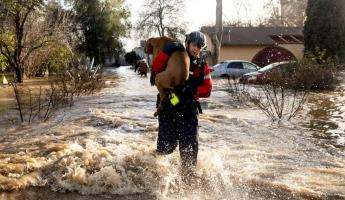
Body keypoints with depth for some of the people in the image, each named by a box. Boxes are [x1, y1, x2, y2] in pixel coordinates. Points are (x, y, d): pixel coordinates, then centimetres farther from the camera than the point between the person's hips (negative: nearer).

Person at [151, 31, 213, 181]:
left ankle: (188, 175, 15)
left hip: (189, 110, 2)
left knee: (189, 146, -3)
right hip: (168, 108, -2)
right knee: (167, 146, -2)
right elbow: (156, 68, -10)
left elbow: (207, 90, 3)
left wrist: (193, 90, -16)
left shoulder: (202, 66, 10)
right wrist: (167, 51, -18)